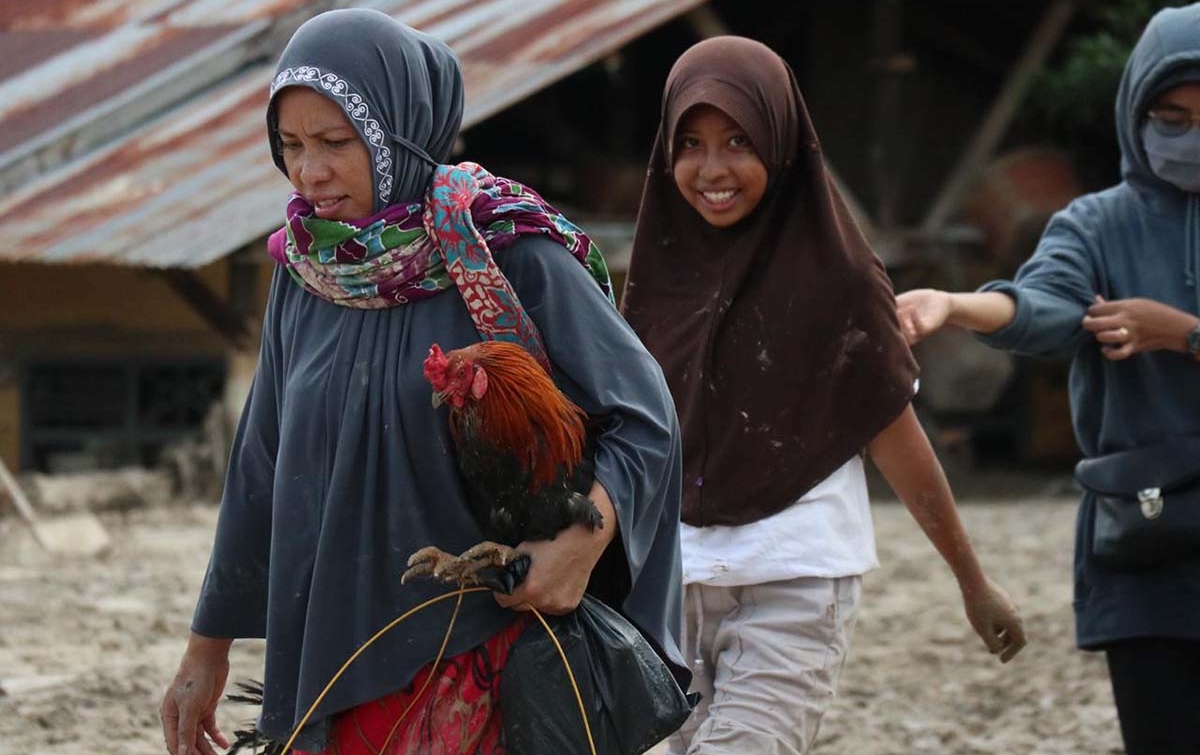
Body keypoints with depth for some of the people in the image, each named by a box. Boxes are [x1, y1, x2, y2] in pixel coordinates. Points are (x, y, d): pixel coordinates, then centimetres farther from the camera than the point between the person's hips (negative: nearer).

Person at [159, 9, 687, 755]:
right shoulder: (307, 271, 5)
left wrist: (585, 539, -27)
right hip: (335, 648, 5)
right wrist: (208, 650, 16)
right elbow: (264, 464, 13)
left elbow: (645, 416, -8)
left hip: (471, 652, -5)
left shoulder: (508, 253, -10)